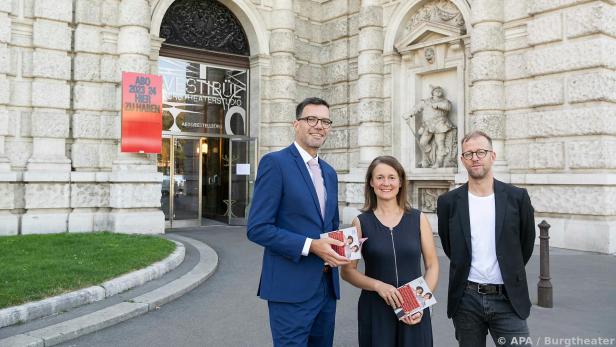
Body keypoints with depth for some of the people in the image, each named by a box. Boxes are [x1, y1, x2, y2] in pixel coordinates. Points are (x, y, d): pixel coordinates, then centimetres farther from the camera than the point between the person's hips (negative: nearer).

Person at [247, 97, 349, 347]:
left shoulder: (329, 173, 14)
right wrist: (310, 245, -21)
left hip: (327, 286, 7)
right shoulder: (275, 163, -9)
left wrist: (341, 245, 0)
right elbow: (257, 228, -15)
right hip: (291, 288, -7)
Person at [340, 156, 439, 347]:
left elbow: (432, 266, 4)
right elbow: (347, 271, -1)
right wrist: (378, 285, -16)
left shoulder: (418, 219, 1)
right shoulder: (361, 222, -2)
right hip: (375, 311, -1)